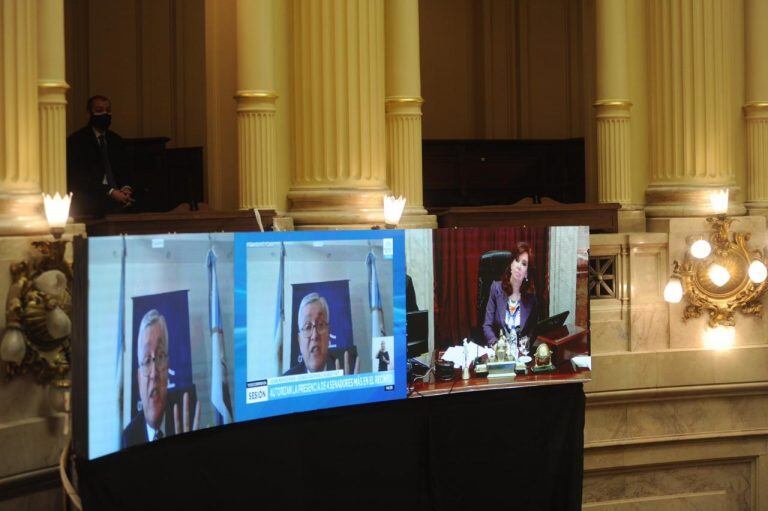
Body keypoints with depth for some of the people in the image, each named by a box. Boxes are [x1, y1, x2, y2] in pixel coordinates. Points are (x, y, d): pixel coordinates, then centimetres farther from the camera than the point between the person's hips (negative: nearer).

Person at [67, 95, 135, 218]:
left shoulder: (116, 140, 20)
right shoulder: (76, 140, 0)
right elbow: (80, 177, -10)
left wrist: (125, 188, -8)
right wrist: (110, 192, -20)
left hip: (116, 193, 6)